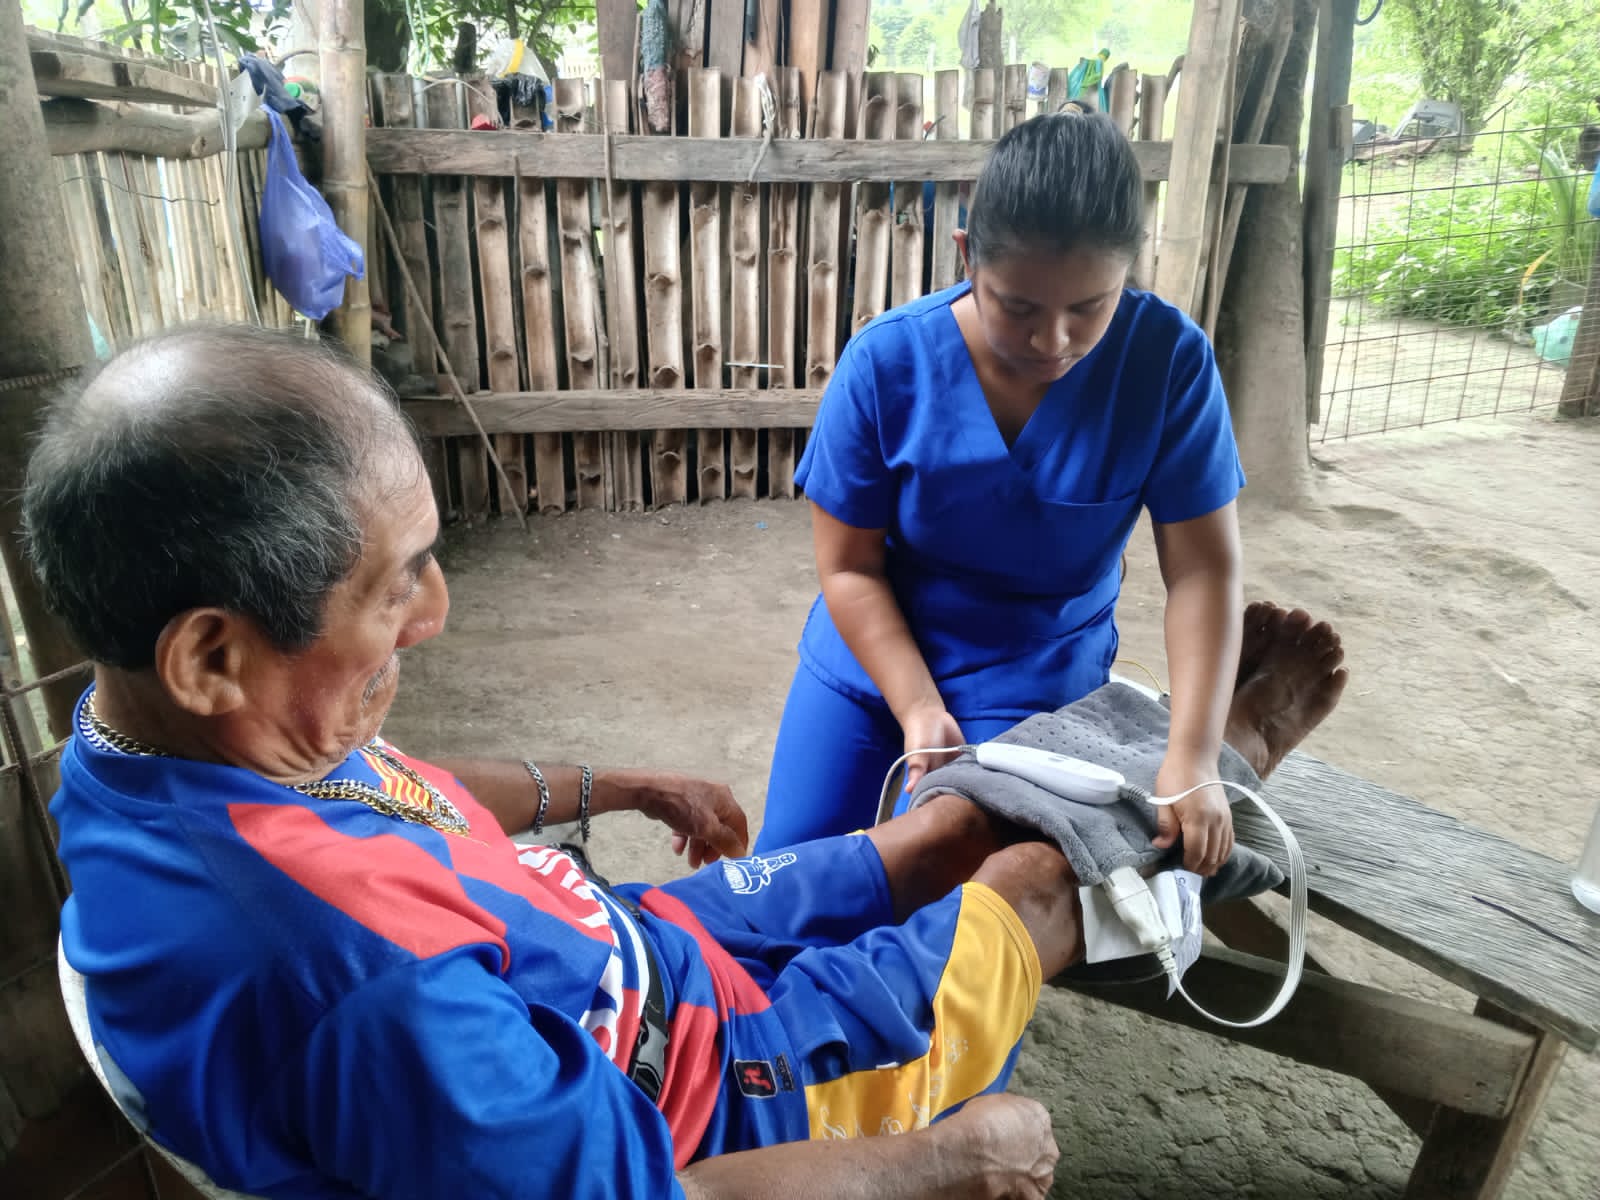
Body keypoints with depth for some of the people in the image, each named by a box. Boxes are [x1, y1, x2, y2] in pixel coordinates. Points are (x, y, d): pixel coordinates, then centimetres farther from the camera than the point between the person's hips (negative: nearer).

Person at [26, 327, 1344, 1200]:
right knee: (1037, 871, 8)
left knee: (968, 820, 17)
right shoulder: (365, 984, -45)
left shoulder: (158, 727, -14)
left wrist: (604, 787, 15)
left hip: (643, 941, 7)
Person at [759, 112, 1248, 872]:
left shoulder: (1168, 360, -19)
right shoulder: (885, 361, -20)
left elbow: (1203, 570, -17)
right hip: (872, 653, 2)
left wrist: (1192, 758, -26)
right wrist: (918, 710, -22)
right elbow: (849, 567, -13)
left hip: (1033, 682, -1)